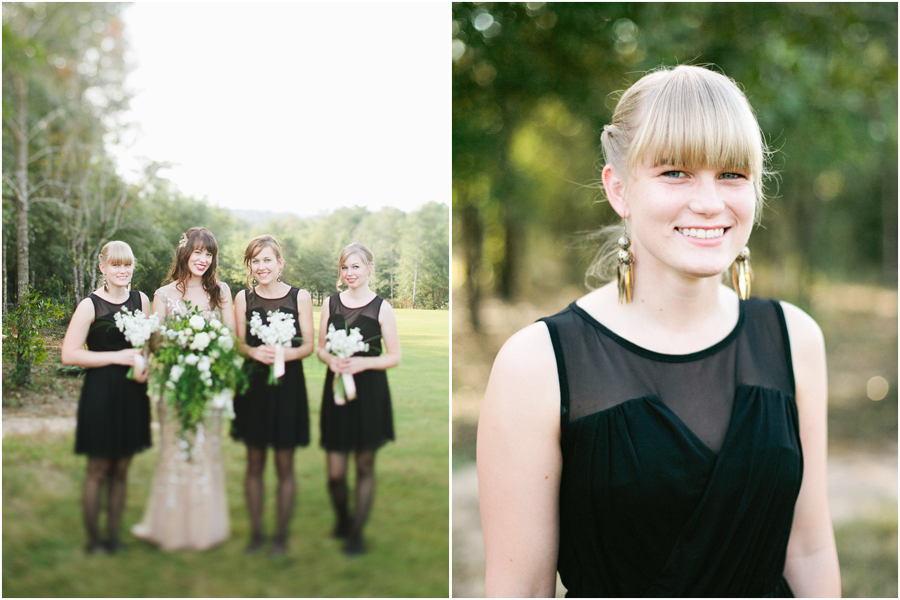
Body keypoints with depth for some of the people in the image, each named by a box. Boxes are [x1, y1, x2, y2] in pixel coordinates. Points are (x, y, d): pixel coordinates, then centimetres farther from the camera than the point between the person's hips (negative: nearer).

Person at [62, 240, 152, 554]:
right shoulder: (90, 305, -9)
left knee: (121, 469, 11)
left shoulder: (141, 300, 7)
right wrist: (117, 357, -17)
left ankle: (114, 536, 21)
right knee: (98, 470, 3)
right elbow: (69, 354, -13)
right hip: (100, 394, -4)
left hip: (132, 393, 4)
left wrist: (146, 367, -4)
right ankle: (93, 539, 16)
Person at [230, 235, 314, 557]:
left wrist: (285, 353, -21)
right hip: (253, 385, 2)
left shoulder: (300, 297, -1)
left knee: (284, 465, 3)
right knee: (254, 463, 8)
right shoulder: (243, 298, 5)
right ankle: (256, 532, 20)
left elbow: (308, 345, 0)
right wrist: (254, 351, -15)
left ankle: (281, 535, 15)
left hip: (287, 384, -2)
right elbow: (239, 343, 7)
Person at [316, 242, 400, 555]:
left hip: (370, 391, -2)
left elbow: (394, 357, -2)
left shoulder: (381, 308, -3)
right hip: (336, 389, 2)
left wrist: (363, 363, -17)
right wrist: (331, 360, -10)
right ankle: (341, 520, 29)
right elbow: (320, 348, 11)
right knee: (335, 472, 1)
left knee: (365, 466, 6)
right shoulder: (330, 303, 6)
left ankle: (356, 532, 21)